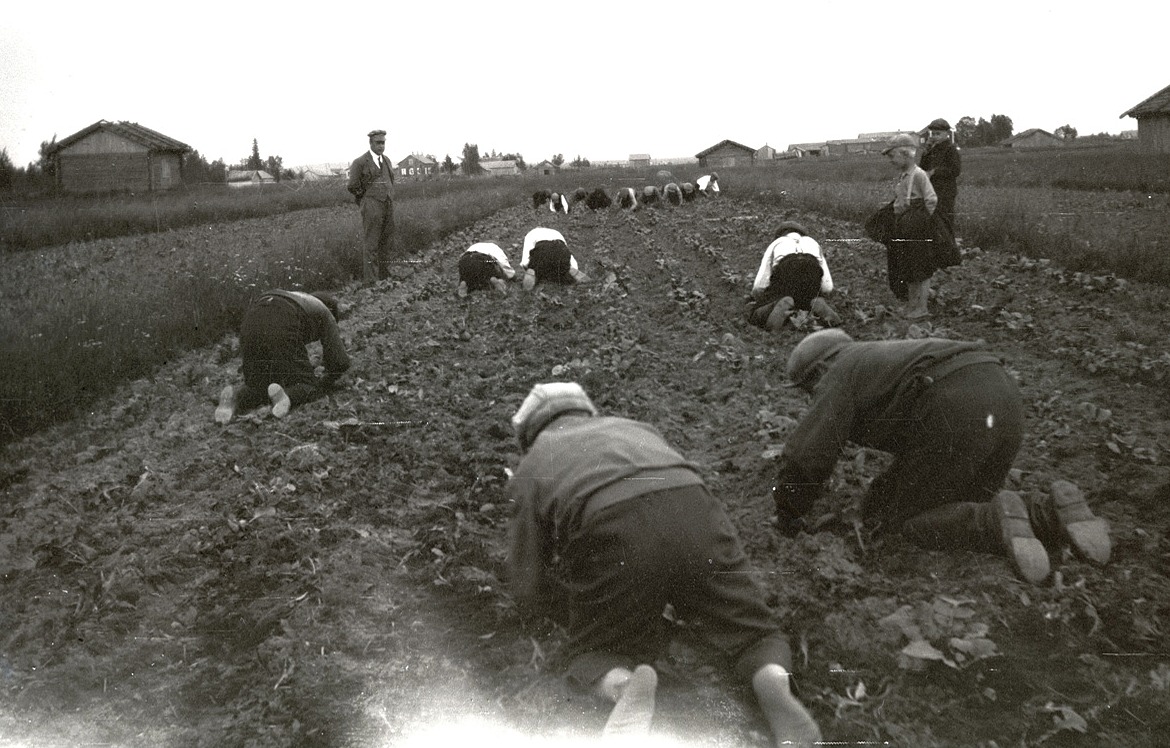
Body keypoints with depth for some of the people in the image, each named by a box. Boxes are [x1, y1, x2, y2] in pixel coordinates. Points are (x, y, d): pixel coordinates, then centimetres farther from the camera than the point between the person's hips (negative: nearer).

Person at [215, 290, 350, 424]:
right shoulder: (326, 315, 31)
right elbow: (340, 362, 19)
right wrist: (326, 382, 39)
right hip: (281, 331, -5)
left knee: (257, 388, 20)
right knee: (309, 388, 6)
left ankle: (235, 398, -15)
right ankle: (284, 397, -29)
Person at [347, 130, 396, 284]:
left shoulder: (386, 160, 16)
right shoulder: (360, 162, -4)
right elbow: (353, 186, -5)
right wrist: (367, 199, 2)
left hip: (388, 206, 7)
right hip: (371, 207, -6)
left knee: (387, 243, 7)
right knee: (371, 244, -7)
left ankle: (384, 276, 13)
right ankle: (370, 280, -7)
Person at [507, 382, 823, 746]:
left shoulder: (530, 467, 28)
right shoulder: (635, 427, 37)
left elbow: (530, 592, 21)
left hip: (611, 536, -2)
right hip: (694, 509, 3)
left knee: (594, 652, 18)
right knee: (753, 628, 20)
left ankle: (624, 687, -15)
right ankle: (775, 684, -12)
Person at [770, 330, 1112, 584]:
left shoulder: (838, 375, 11)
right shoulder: (878, 355, 36)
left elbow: (803, 456, 2)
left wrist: (788, 515, 16)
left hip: (955, 409, -9)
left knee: (892, 515, 6)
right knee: (964, 506, 23)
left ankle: (996, 523, -16)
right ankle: (1050, 515, 0)